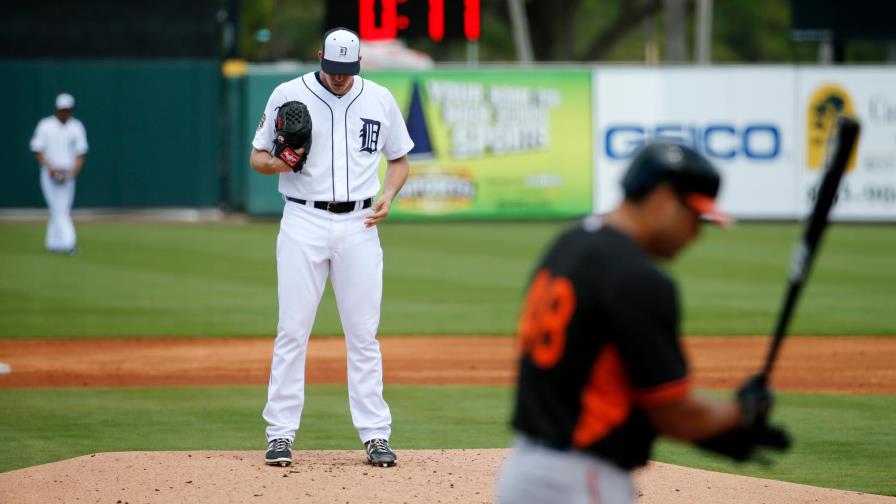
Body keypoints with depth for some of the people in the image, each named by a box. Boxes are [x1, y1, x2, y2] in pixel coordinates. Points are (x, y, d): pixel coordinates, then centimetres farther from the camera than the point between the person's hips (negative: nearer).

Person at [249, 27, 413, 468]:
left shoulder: (380, 100, 7)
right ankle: (281, 434, 0)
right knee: (292, 329, -4)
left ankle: (375, 435, 5)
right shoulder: (288, 95, 0)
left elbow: (399, 159, 16)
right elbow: (257, 157, 5)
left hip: (359, 225, 2)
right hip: (304, 223, -2)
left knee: (363, 333, 2)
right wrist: (279, 163, -18)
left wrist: (387, 196, -3)